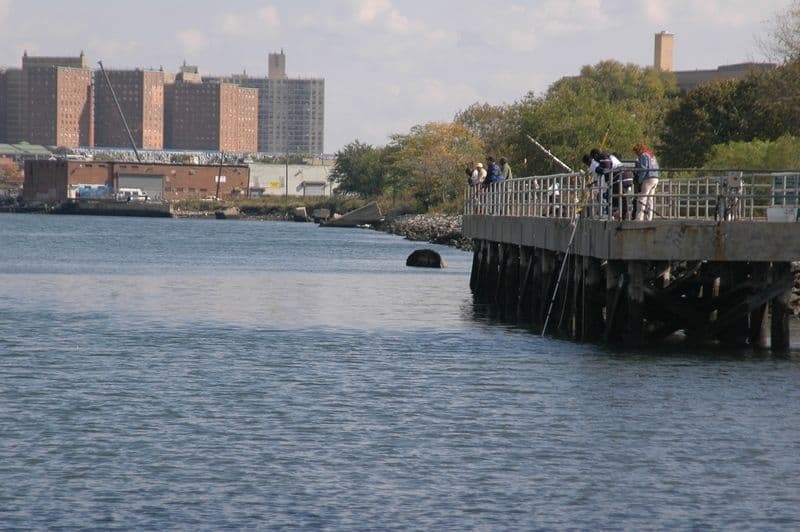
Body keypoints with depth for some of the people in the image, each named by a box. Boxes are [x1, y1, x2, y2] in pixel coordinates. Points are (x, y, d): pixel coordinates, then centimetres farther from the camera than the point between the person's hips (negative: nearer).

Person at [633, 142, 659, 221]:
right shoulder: (652, 155, 20)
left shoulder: (643, 156, -7)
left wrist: (640, 182, -12)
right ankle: (648, 218, 11)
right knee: (650, 200, 12)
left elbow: (643, 169, -16)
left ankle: (639, 219, -12)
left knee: (641, 200, -8)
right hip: (655, 179, 9)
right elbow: (657, 168, 21)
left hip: (648, 179, -9)